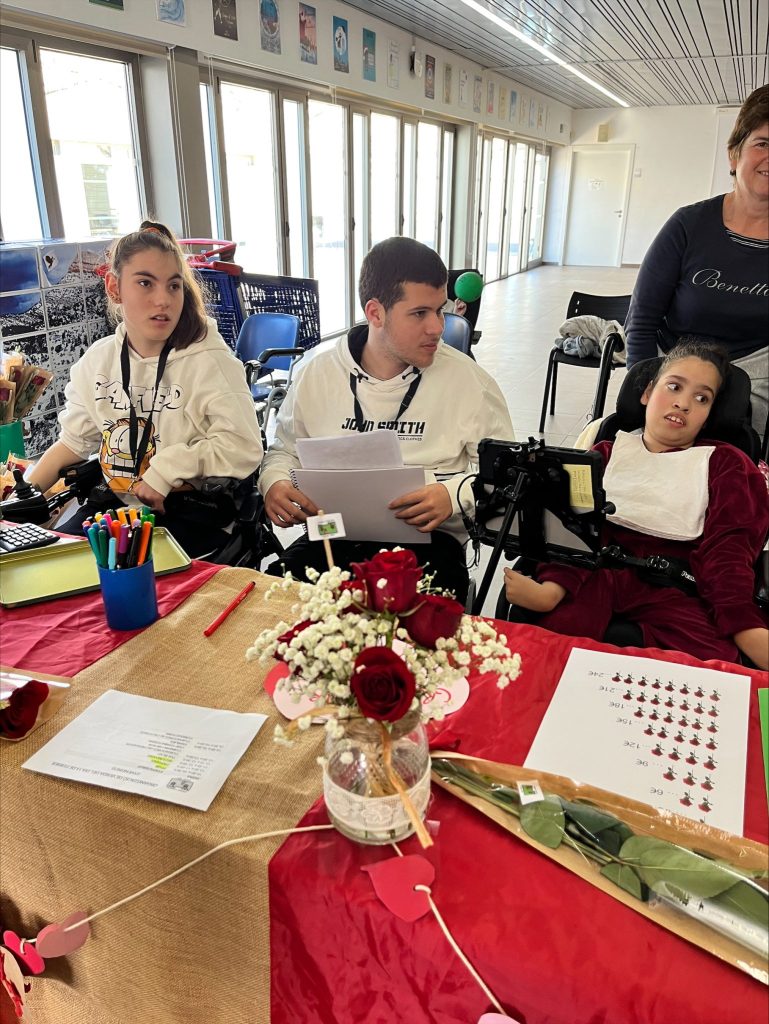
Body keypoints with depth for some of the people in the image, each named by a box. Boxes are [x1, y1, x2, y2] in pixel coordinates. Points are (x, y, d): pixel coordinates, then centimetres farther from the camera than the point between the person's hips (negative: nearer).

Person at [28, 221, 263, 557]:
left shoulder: (209, 361, -13)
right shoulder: (97, 360, 5)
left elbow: (244, 448, -20)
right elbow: (74, 441, 15)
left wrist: (170, 466, -21)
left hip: (192, 513, -6)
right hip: (115, 503, 6)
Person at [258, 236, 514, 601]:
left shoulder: (467, 378, 0)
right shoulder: (317, 373, 7)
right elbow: (286, 448, 21)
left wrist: (454, 494, -16)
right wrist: (275, 481, -2)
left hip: (426, 541, -2)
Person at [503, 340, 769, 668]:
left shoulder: (725, 464, 19)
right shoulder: (608, 452, 20)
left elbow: (725, 549, 3)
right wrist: (551, 589, -20)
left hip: (671, 586, 2)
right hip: (599, 571, -2)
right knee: (558, 627, -36)